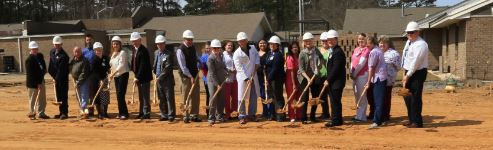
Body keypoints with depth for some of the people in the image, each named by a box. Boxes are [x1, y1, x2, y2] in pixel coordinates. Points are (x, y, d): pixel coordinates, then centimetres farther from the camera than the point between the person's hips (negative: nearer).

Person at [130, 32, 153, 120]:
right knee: (141, 97, 15)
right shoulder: (135, 50, 12)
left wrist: (137, 77, -21)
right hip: (138, 77, 9)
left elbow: (143, 66, -21)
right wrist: (136, 76, 11)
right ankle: (142, 113, 22)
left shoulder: (143, 51, -17)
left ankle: (146, 113, 0)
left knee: (145, 96, -4)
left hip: (144, 77, -9)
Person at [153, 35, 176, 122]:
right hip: (159, 79, 7)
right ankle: (164, 115, 20)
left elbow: (168, 68, -16)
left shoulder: (169, 54, -11)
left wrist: (160, 77, -15)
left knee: (169, 98, -3)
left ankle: (171, 116, 2)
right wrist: (155, 73, 12)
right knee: (161, 99, 11)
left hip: (167, 79, -7)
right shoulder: (156, 53, 13)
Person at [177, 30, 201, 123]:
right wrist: (190, 76, -20)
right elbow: (183, 66, -17)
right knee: (186, 97, -2)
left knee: (196, 96, 7)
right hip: (186, 76, -7)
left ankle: (194, 115, 15)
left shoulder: (193, 47, 10)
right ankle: (186, 116, 6)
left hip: (195, 75, 7)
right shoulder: (180, 50, -13)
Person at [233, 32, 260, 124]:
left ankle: (251, 114, 22)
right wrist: (246, 79, -23)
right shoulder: (237, 54, -13)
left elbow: (257, 55, 22)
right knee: (242, 97, -4)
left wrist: (257, 63, 1)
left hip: (253, 76, 5)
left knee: (254, 96, 11)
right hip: (243, 77, -5)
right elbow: (239, 68, -17)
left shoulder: (252, 48, 1)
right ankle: (242, 116, 4)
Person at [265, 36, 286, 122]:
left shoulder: (278, 55, -12)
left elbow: (275, 69, -18)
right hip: (270, 79, 9)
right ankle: (274, 115, 21)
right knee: (272, 97, 13)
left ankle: (281, 116, -1)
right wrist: (267, 78, 9)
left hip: (277, 78, -9)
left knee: (278, 97, -6)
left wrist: (269, 79, -18)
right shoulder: (269, 54, 16)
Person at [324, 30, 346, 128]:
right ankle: (337, 120, 21)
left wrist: (328, 80, -16)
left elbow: (336, 68, -20)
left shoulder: (338, 52, -15)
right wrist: (328, 79, 14)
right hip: (332, 82, 10)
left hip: (336, 82, -10)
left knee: (335, 101, -6)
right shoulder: (333, 51, 17)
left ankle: (336, 120, 0)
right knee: (334, 101, 13)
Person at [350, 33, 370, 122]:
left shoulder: (366, 50, -9)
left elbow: (361, 63, -14)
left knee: (362, 96, -6)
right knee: (356, 95, 13)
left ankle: (361, 116, -2)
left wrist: (354, 73, -11)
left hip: (362, 75, -8)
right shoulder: (356, 49, 16)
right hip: (354, 75, 8)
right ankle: (359, 114, 22)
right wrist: (351, 72, 2)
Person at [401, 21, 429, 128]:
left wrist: (408, 75, -17)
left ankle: (417, 122, 3)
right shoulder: (408, 42, 12)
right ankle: (411, 120, 24)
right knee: (407, 96, 13)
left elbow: (416, 62, -20)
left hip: (418, 73, -9)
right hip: (408, 72, 9)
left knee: (415, 97, -6)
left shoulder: (420, 44, -16)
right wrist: (405, 73, 10)